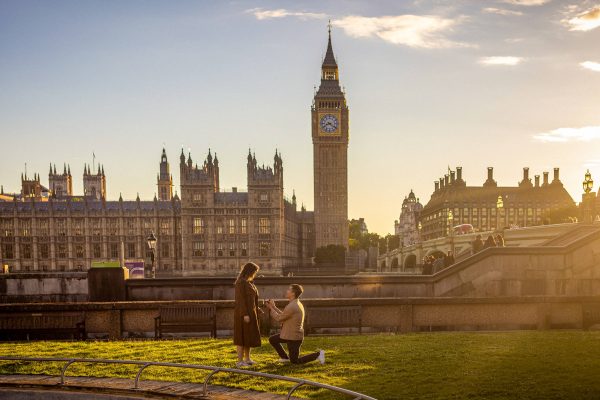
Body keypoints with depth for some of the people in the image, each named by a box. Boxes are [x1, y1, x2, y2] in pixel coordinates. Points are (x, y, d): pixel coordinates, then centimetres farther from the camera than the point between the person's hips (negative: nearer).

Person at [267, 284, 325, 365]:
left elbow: (279, 318, -16)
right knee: (272, 339, 18)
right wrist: (274, 307, 10)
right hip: (291, 334, 10)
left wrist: (271, 308, -4)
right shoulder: (297, 304, 7)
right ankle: (285, 357, 24)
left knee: (294, 361, 0)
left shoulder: (292, 306, -26)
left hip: (293, 337, -10)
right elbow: (283, 316, 12)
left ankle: (318, 354, 0)